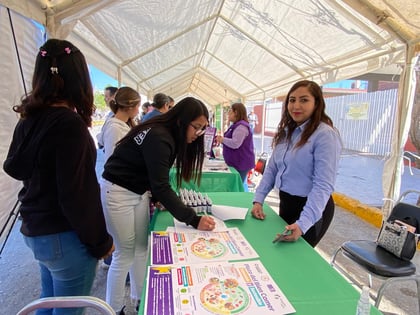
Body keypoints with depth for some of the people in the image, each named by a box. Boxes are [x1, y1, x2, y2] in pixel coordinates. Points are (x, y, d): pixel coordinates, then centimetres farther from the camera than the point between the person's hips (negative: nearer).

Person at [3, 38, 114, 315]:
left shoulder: (29, 119, 0)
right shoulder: (69, 124, -24)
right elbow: (75, 196, -24)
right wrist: (100, 241, -12)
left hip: (34, 229, 8)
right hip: (63, 236, -8)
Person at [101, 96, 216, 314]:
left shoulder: (168, 135, 3)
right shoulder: (158, 138, -27)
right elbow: (161, 186, -30)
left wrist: (157, 198, -8)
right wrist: (193, 220, -32)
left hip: (139, 191, 8)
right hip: (118, 193, -8)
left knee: (142, 248, 12)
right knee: (125, 254, 1)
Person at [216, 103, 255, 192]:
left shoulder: (241, 126, -18)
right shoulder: (237, 125, 16)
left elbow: (235, 144, -27)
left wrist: (222, 139, -12)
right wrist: (222, 139, 9)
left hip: (241, 163, -11)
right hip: (238, 162, 11)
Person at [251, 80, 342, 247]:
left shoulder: (325, 135, -20)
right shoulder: (286, 131, 4)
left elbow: (323, 185, -25)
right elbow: (271, 169, 6)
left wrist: (302, 224, -33)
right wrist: (258, 200, -4)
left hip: (312, 209, -7)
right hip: (285, 202, 7)